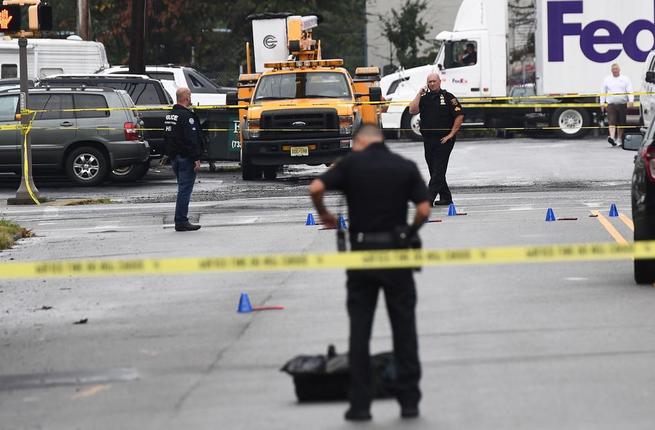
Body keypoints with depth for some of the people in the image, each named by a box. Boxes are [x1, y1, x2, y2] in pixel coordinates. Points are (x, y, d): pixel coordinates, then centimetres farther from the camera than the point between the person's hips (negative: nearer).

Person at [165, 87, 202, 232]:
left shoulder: (169, 115, 15)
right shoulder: (186, 116, -16)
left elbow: (167, 137, 21)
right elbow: (191, 139, -21)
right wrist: (196, 159, -20)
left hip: (174, 157, 10)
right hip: (186, 158, -10)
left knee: (183, 189, 16)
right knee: (185, 189, -7)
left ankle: (181, 221, 16)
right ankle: (181, 222, -8)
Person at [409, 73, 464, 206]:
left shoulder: (448, 97, -3)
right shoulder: (424, 98, 11)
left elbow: (459, 116, -7)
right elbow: (412, 111, -2)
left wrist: (451, 134, -11)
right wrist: (419, 94, -6)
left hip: (443, 139, -6)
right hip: (428, 139, 6)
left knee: (438, 170, -9)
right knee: (433, 169, 10)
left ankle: (429, 198, -15)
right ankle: (445, 197, 20)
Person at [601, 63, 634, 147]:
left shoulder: (625, 79, 6)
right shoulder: (607, 80, 11)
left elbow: (630, 91, 0)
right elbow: (603, 92, 15)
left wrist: (631, 101, -14)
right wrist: (602, 103, 8)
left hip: (622, 104, 0)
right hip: (611, 104, 0)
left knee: (621, 123, 6)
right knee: (612, 122, -14)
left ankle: (619, 139, 17)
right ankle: (612, 137, -27)